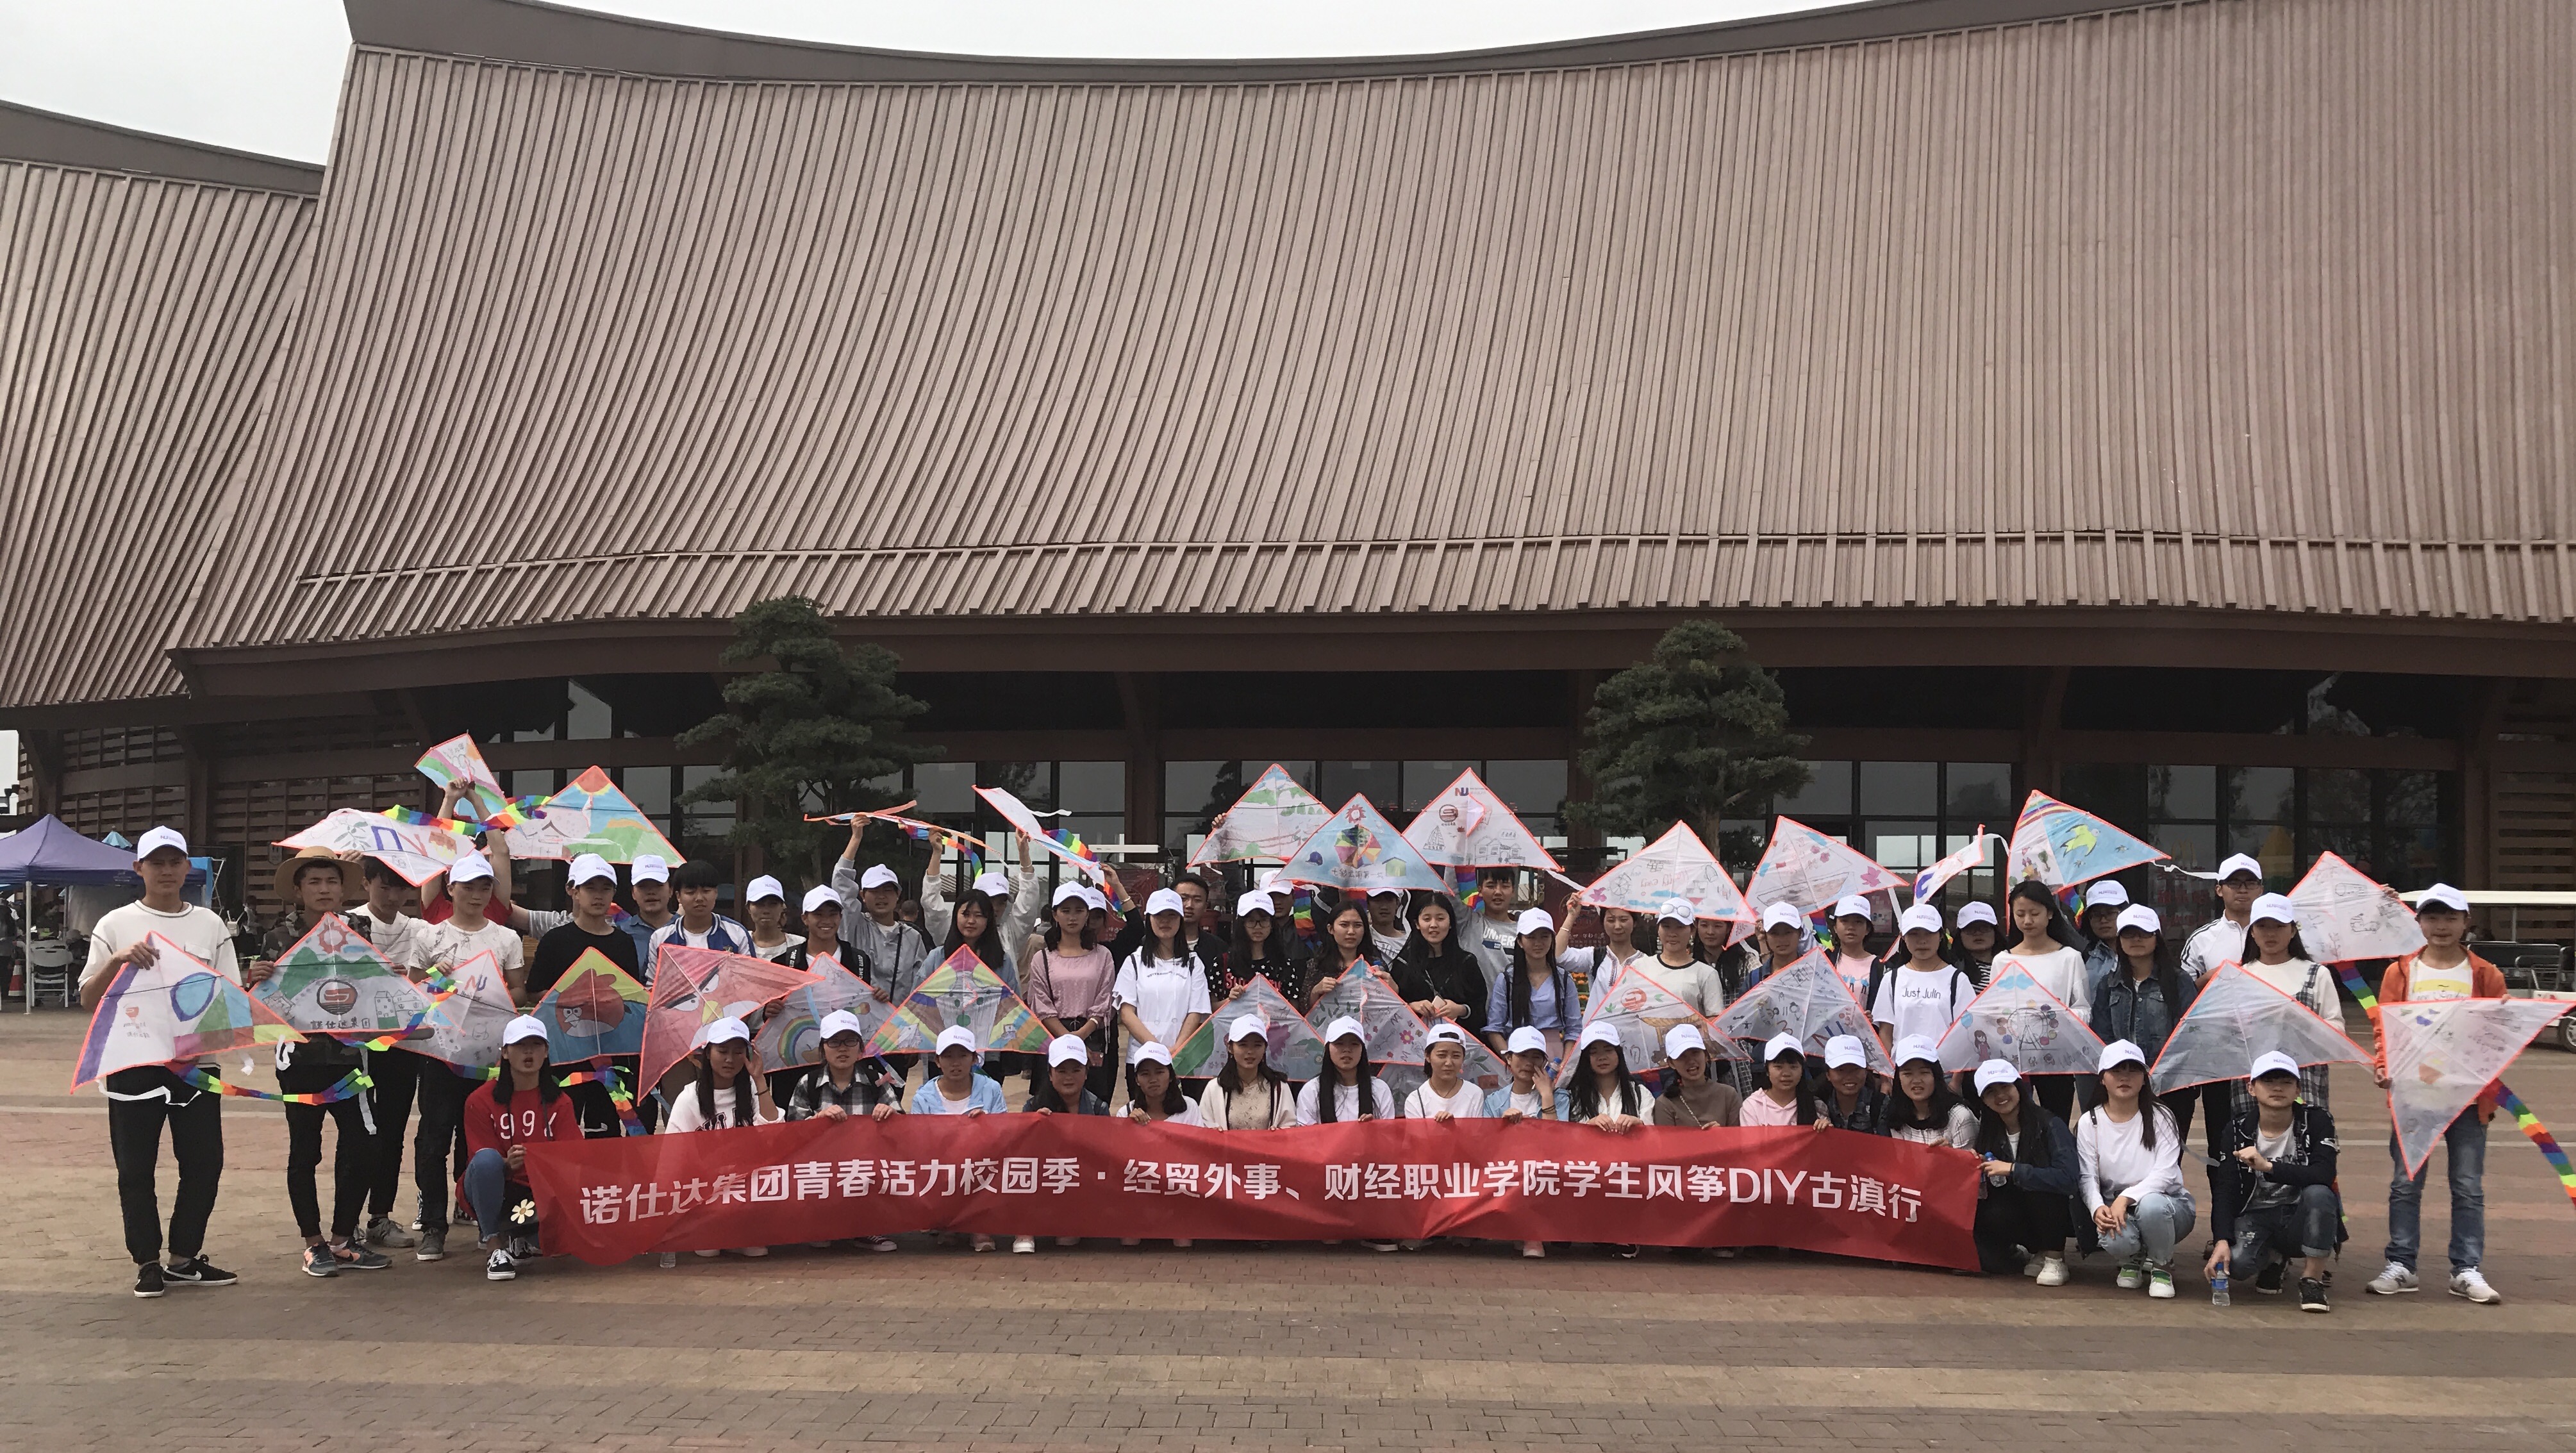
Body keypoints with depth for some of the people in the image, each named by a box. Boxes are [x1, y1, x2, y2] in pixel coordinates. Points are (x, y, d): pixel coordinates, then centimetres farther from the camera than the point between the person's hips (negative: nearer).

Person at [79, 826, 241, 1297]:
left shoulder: (210, 924, 7)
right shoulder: (116, 925, 1)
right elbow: (88, 1000, -2)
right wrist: (117, 961, -18)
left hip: (196, 1061, 2)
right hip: (132, 1063, -2)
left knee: (204, 1162, 5)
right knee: (136, 1169, 4)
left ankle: (184, 1258, 18)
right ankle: (147, 1263, 15)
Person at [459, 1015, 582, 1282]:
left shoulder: (559, 1102, 2)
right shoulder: (481, 1100, -6)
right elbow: (483, 1162, -10)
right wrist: (508, 1166, -33)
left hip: (540, 1194, 3)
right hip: (495, 1193, -3)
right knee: (487, 1159, -35)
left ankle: (520, 1240, 4)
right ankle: (496, 1248, -20)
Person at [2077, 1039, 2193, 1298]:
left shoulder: (2160, 1118, -4)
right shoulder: (2089, 1123, 2)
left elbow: (2165, 1174, -15)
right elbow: (2087, 1177, -4)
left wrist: (2126, 1198, -29)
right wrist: (2098, 1207, -26)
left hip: (2167, 1203, -1)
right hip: (2114, 1209, 1)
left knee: (2151, 1205, -39)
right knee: (2114, 1240, -35)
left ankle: (2162, 1267, -6)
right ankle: (2132, 1261, 7)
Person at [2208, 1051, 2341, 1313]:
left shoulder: (2316, 1121, -8)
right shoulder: (2238, 1130, -4)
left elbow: (2324, 1175, -25)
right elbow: (2224, 1191, -10)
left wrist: (2268, 1167, -34)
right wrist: (2222, 1241, -25)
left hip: (2300, 1214, -1)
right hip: (2255, 1215, 1)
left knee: (2319, 1193, -35)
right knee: (2237, 1263, -30)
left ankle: (2312, 1280, -16)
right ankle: (2273, 1260, 11)